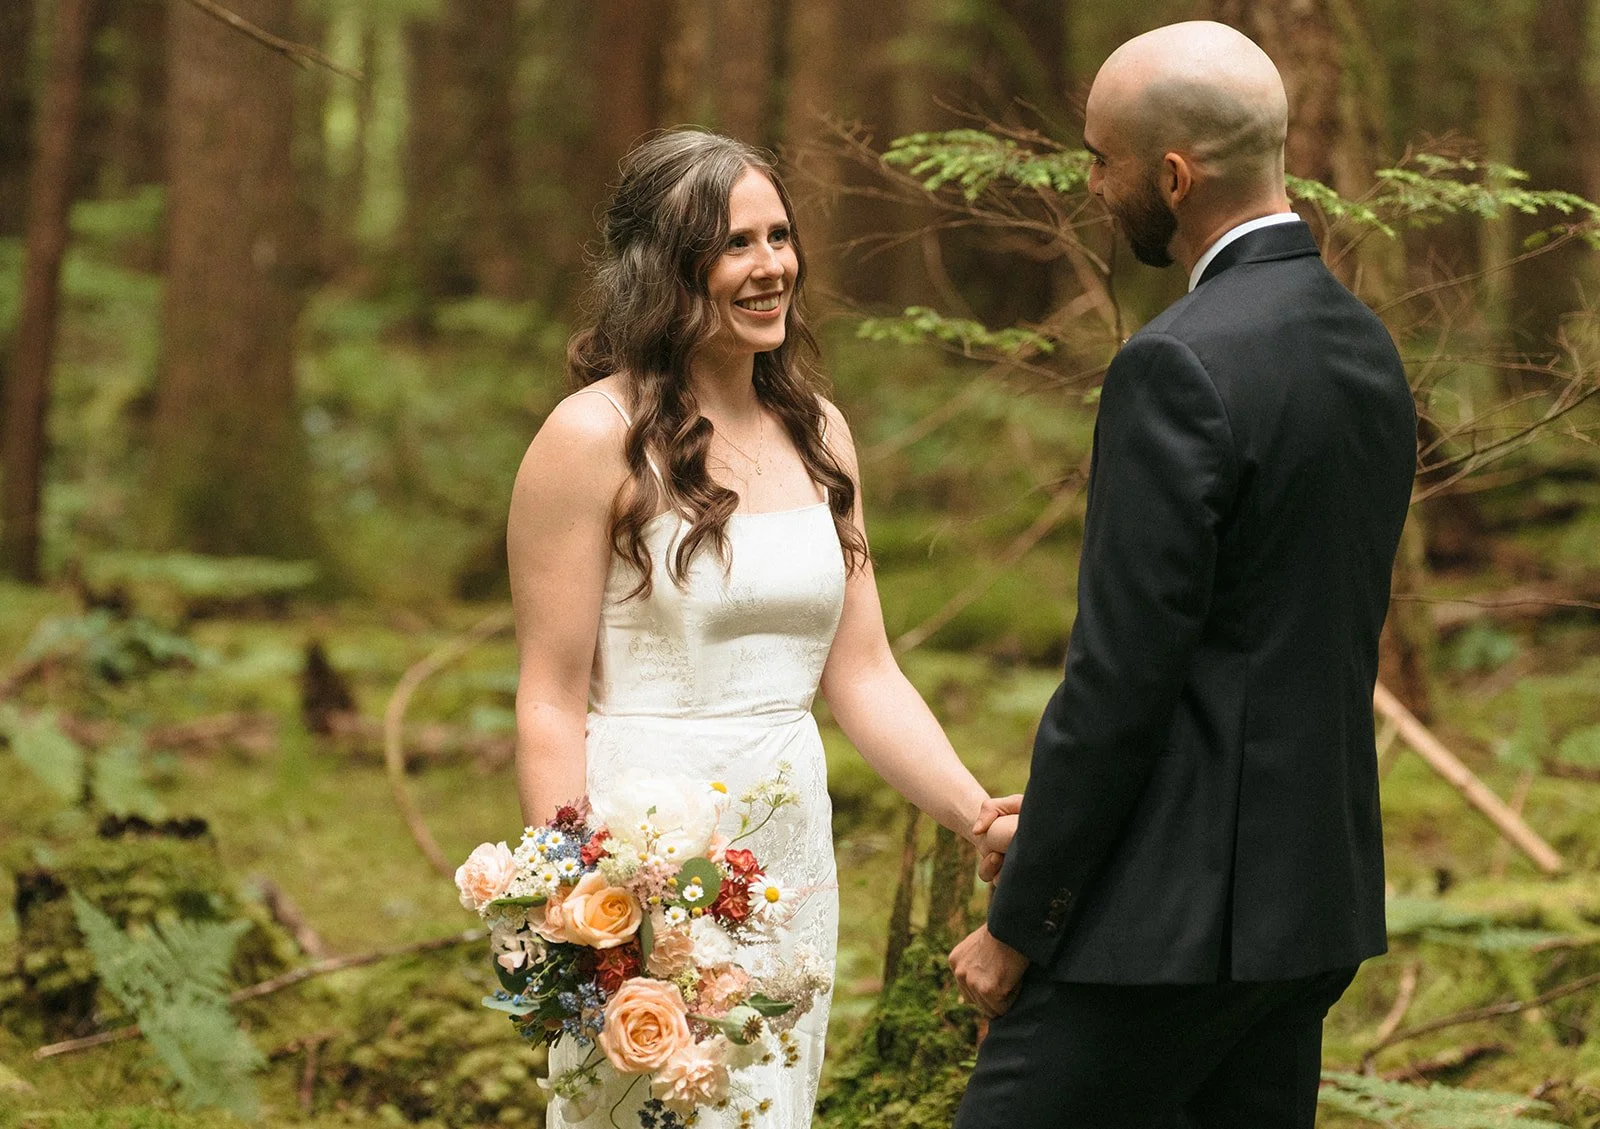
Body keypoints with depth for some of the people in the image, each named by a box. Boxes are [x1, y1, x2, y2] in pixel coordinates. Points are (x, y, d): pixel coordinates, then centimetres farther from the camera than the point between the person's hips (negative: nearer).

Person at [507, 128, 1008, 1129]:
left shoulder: (818, 434, 9)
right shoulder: (597, 438, -9)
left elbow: (862, 677, 9)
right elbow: (550, 702, -10)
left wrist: (982, 820, -4)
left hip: (790, 854, 6)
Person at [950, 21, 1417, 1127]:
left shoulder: (1180, 368, -18)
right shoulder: (1364, 344, 11)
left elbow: (1123, 675, -19)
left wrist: (1016, 926, -10)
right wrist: (1060, 814, 19)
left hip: (1177, 912, -9)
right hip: (1314, 900, 9)